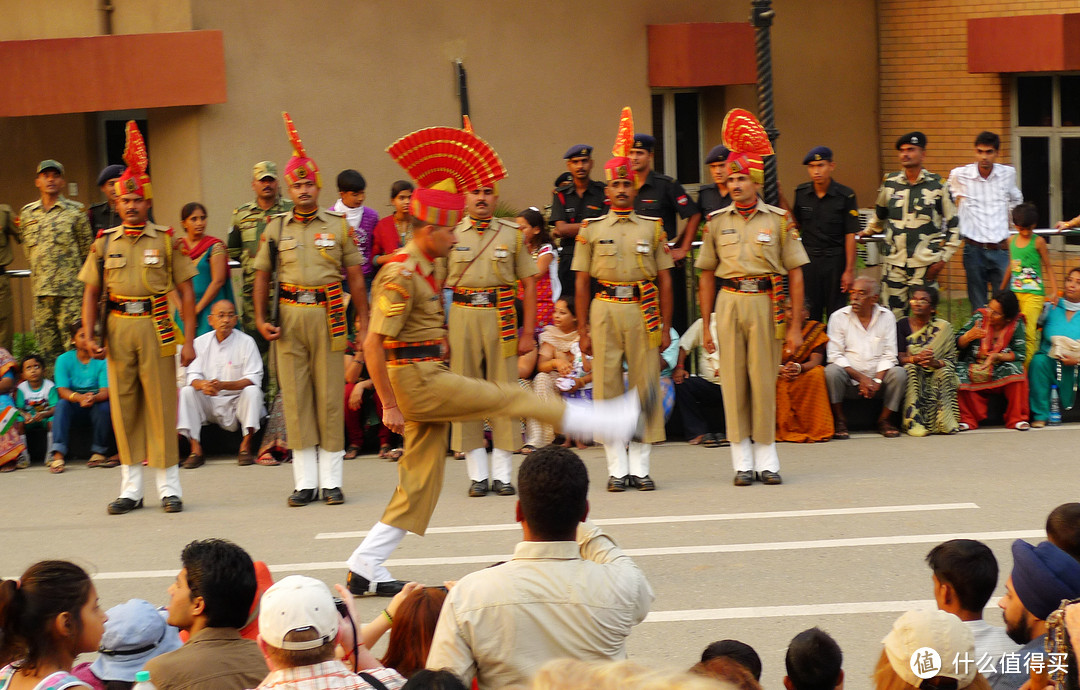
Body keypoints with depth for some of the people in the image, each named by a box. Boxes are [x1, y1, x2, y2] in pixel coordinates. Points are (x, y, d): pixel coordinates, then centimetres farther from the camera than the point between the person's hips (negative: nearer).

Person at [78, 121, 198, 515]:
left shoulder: (166, 241, 3)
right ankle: (131, 489, 14)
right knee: (123, 408, 6)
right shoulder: (104, 243, 9)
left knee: (161, 405, -2)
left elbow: (186, 292, 3)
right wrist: (89, 335, -2)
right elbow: (91, 292, 11)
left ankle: (169, 487, 6)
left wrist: (189, 340, -3)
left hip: (156, 328, -2)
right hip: (118, 329, 2)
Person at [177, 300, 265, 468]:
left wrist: (223, 385, -30)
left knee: (252, 391, -31)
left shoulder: (246, 342, -4)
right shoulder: (200, 342, 4)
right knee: (186, 391, -21)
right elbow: (193, 376, -3)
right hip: (209, 406, 3)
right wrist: (203, 384, -30)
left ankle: (246, 446, -24)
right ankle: (195, 449, -26)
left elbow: (253, 379, -13)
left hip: (238, 403, -3)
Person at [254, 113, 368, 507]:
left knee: (330, 396, 0)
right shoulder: (275, 228, 9)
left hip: (328, 315, -1)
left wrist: (363, 319, 4)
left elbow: (355, 275, 8)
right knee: (295, 397, 2)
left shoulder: (338, 226, 6)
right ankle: (305, 482, 8)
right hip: (289, 317, 1)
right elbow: (262, 275, 11)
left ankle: (332, 481, 6)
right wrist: (261, 319, 0)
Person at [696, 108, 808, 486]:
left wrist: (795, 325, -3)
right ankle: (742, 461, 9)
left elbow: (795, 274, 2)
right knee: (733, 382, 2)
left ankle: (767, 460, 10)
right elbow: (707, 275, 12)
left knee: (764, 381, 0)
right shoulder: (717, 223, 8)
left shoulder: (778, 220, 2)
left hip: (766, 302, -2)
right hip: (729, 303, 2)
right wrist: (706, 324, 8)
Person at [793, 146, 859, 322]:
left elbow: (850, 235, -5)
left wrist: (849, 270, -7)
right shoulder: (801, 193, 5)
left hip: (835, 261, -3)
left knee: (836, 313, 1)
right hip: (808, 259, 3)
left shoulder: (845, 195, -5)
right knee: (810, 313, 3)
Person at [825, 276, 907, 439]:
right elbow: (835, 355, -7)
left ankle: (884, 420, -7)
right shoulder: (839, 317, 0)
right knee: (832, 371, -32)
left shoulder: (886, 317, 5)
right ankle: (840, 421, -14)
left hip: (877, 378, 2)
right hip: (849, 380, -2)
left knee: (899, 373, -25)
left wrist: (877, 381, -16)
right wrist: (861, 378, -18)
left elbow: (889, 355, 1)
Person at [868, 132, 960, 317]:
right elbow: (879, 216, 28)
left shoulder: (937, 186, 2)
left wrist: (943, 259, 0)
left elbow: (953, 224, 5)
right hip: (894, 265, 2)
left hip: (925, 266, -2)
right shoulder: (890, 184, 8)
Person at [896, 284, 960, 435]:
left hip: (934, 373, 0)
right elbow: (899, 358, -6)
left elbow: (951, 361, -4)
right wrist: (915, 359, -27)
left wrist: (935, 362, -26)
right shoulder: (902, 325, 4)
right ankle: (914, 423, -38)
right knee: (910, 369, -32)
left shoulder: (943, 327, 4)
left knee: (945, 372, -30)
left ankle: (945, 422, -30)